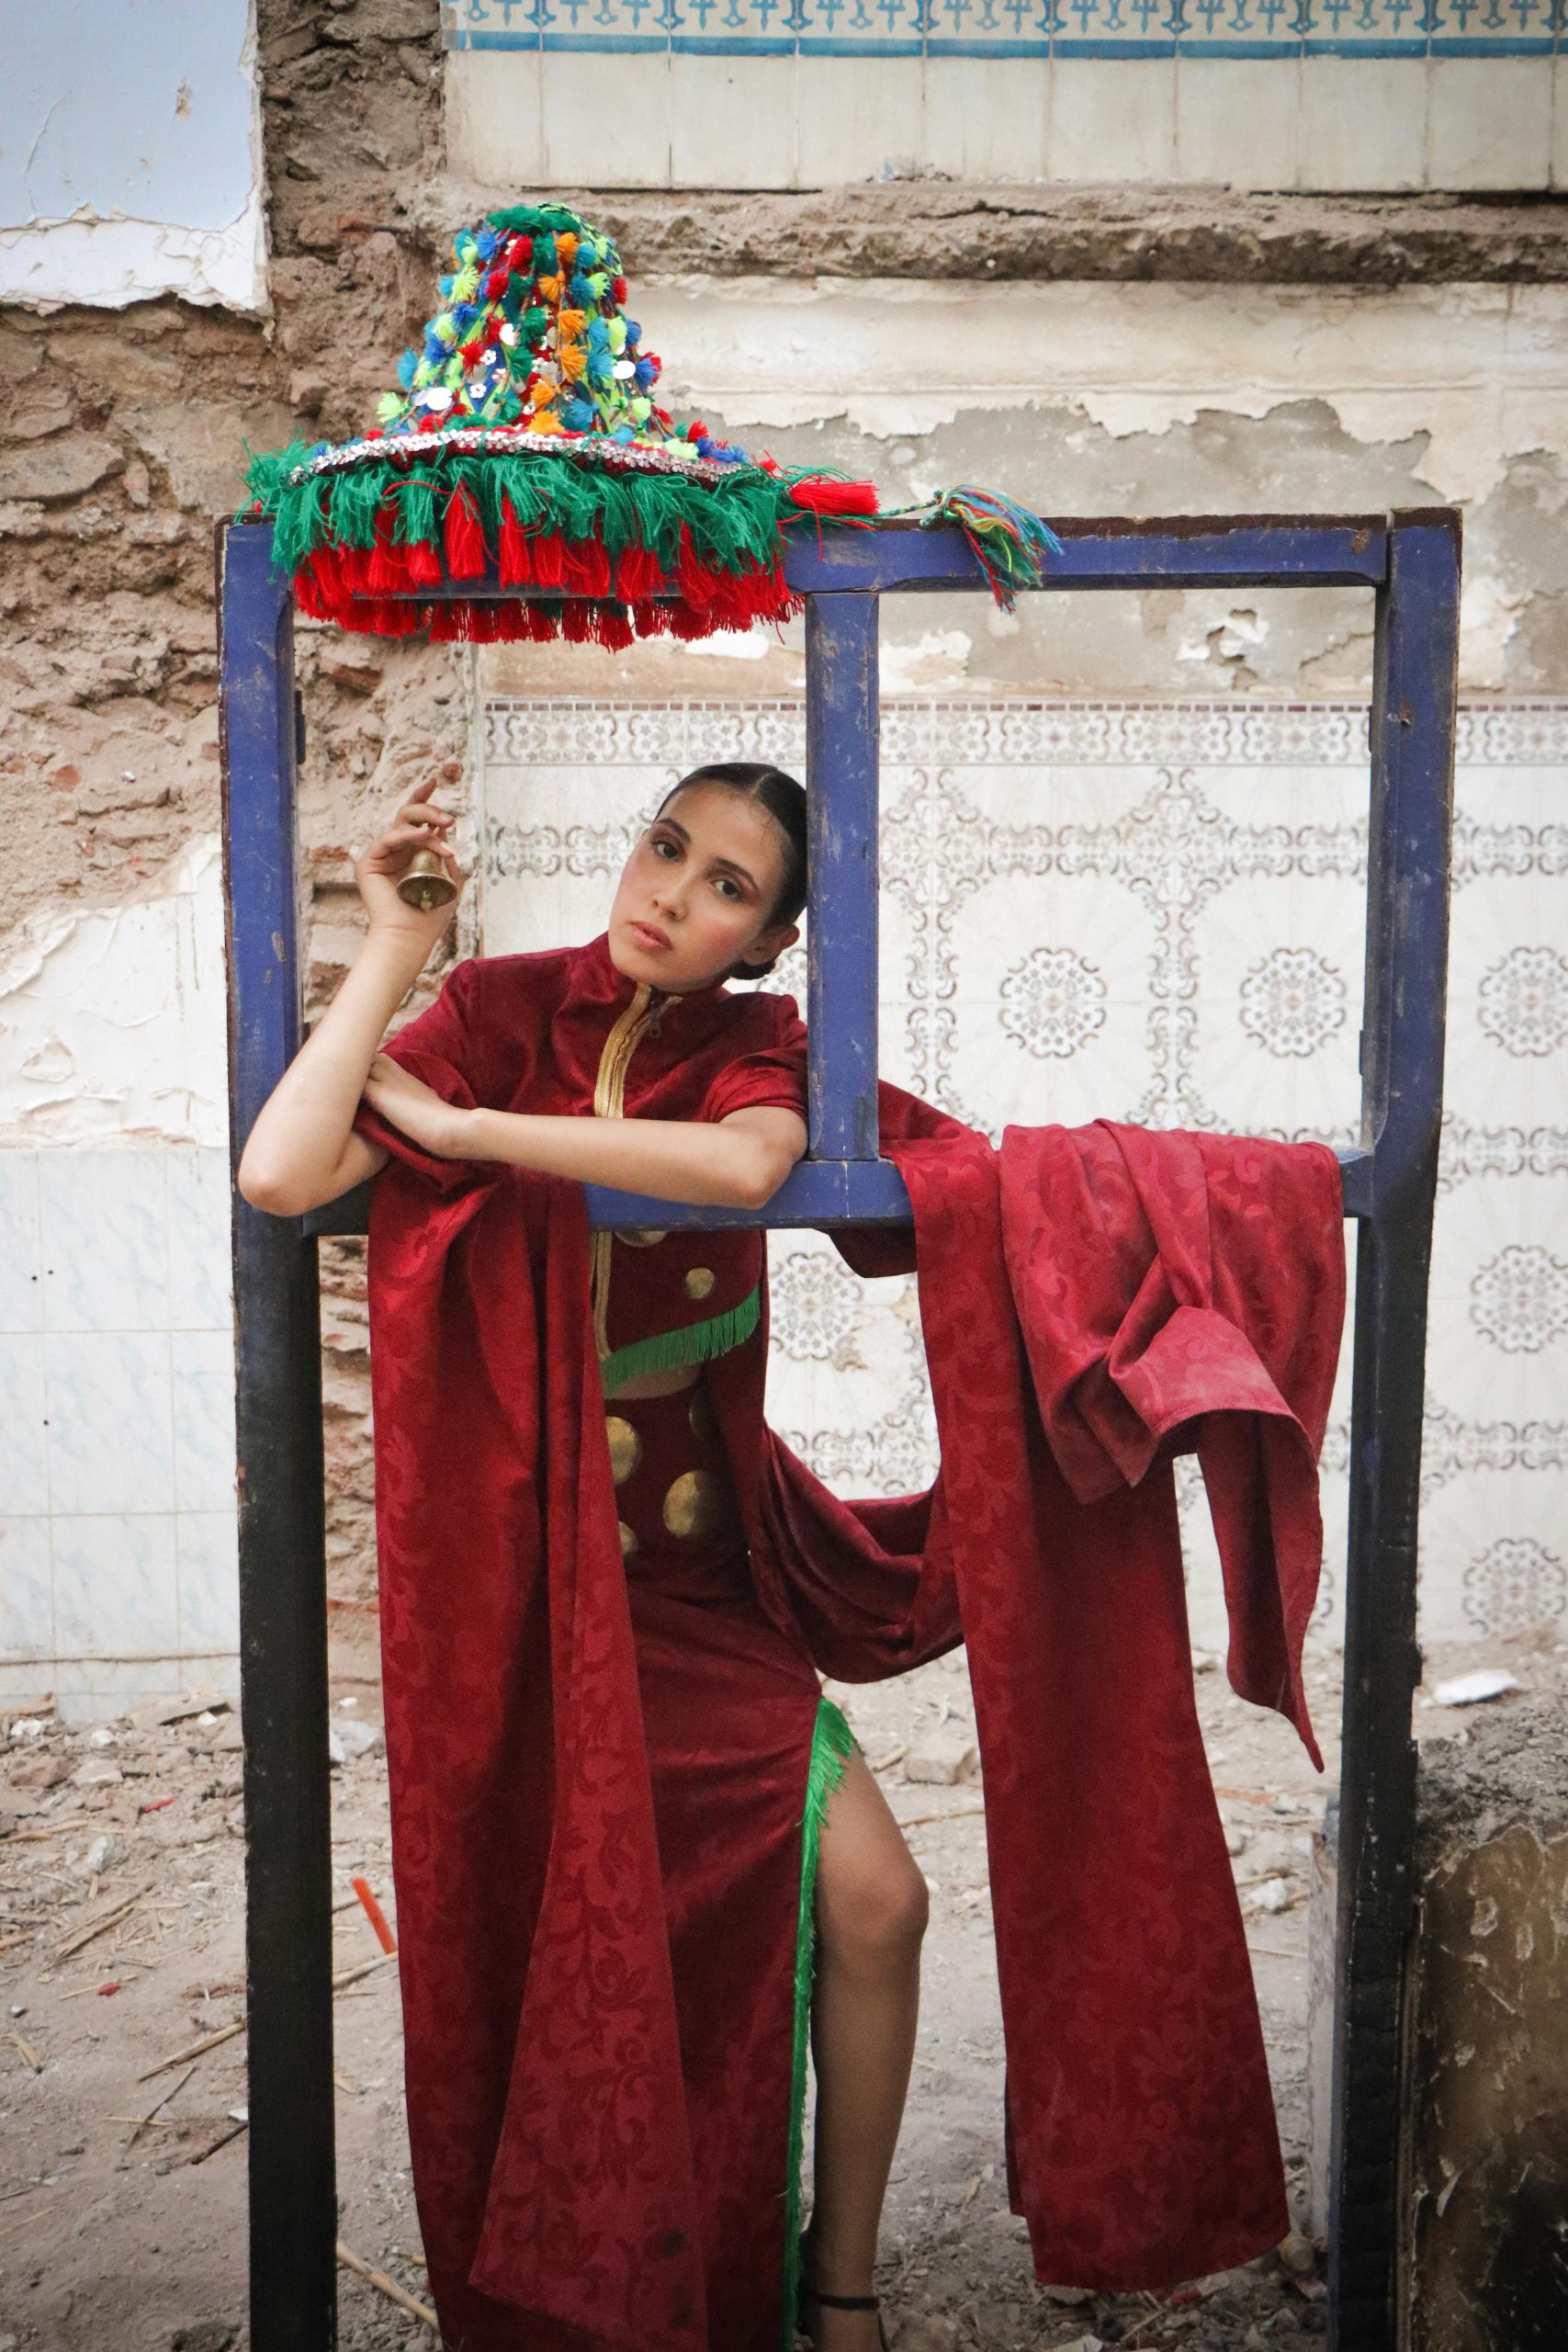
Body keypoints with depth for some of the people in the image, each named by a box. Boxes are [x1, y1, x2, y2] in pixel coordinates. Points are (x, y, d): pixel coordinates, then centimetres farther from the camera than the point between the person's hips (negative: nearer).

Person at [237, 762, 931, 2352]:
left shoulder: (753, 1040, -1)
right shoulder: (502, 1003, -8)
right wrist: (394, 950, -20)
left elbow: (746, 1164, -28)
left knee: (874, 1899, -4)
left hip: (690, 1576, 3)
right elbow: (280, 1178, -24)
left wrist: (464, 1126, -24)